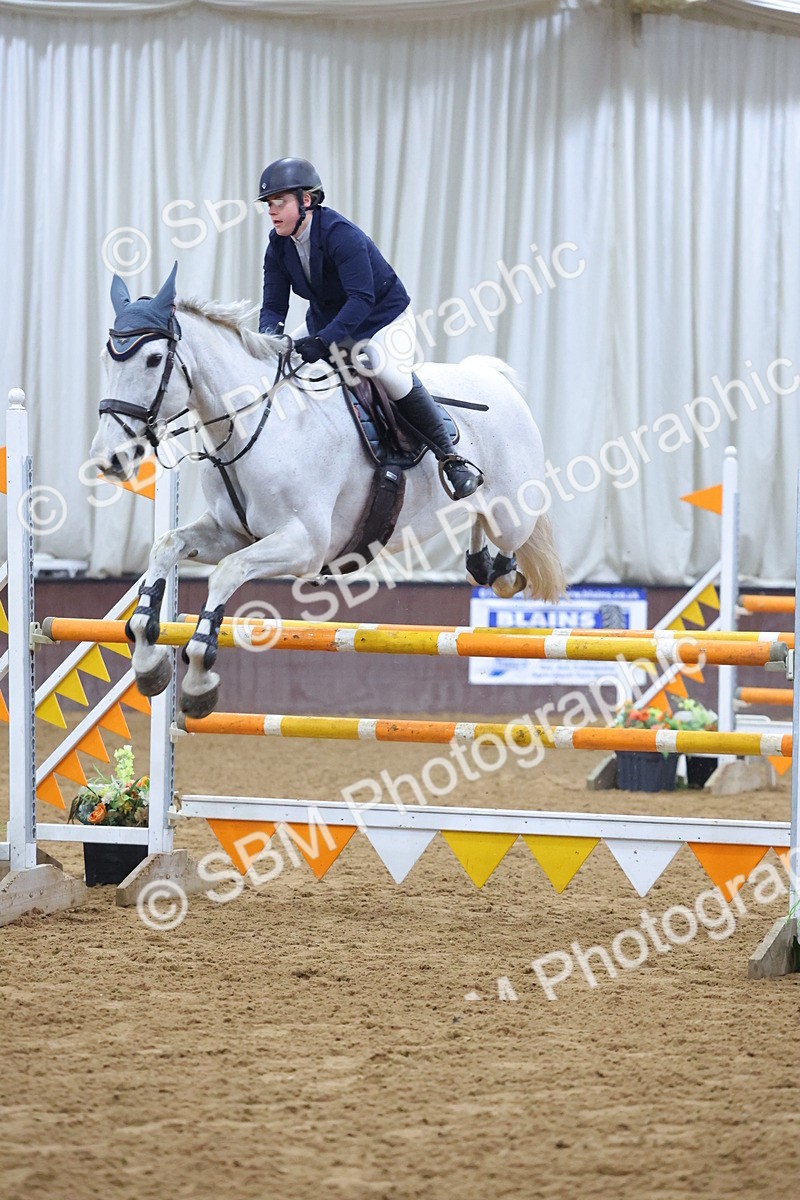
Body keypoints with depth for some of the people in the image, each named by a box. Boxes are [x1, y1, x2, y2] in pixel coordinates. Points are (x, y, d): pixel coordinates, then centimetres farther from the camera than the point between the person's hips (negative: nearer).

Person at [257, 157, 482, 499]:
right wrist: (268, 341, -29)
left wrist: (321, 342, -46)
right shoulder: (279, 246, -6)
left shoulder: (341, 234, -29)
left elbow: (361, 299, -36)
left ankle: (452, 460, -23)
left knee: (390, 375, -31)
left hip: (383, 317, -8)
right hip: (326, 322, 8)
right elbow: (274, 306, -6)